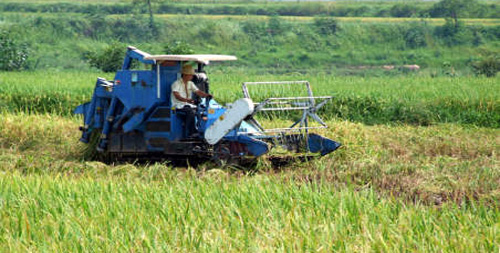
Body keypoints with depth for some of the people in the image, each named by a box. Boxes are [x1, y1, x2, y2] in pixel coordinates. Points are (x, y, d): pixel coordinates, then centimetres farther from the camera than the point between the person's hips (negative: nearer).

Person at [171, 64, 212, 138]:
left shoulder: (190, 84, 14)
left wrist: (207, 95, -16)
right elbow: (177, 96, -22)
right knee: (190, 111, -35)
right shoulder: (176, 84, -7)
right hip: (179, 106, -6)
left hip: (188, 105, 6)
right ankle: (191, 133, -33)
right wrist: (187, 100, -39)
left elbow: (198, 92, 5)